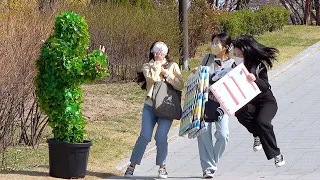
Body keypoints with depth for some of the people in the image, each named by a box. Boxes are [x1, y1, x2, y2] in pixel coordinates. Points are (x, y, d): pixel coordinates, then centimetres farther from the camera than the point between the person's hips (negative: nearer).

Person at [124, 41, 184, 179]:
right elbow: (152, 78, -15)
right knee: (145, 137, -9)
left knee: (161, 137, -13)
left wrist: (166, 73, -8)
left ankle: (162, 167, 4)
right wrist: (158, 62, -8)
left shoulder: (173, 66, 8)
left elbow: (180, 85, -4)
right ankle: (132, 165, 2)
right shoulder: (148, 66, 7)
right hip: (150, 106, 0)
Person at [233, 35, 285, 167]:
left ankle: (276, 154, -15)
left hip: (266, 101, -4)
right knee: (240, 113, -30)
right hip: (248, 102, 4)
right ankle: (257, 135, -3)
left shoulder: (259, 65, -16)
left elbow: (265, 86, -26)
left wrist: (255, 80, -45)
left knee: (261, 121, -31)